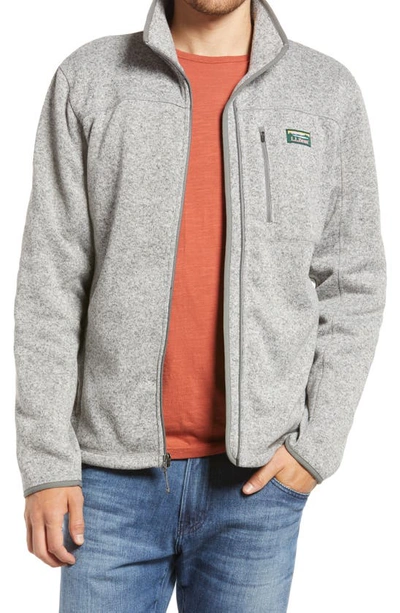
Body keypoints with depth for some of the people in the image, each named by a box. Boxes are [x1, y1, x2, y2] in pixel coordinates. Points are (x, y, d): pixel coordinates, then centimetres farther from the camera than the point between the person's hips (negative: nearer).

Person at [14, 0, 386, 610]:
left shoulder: (329, 90, 4)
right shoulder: (87, 79, 2)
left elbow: (352, 284, 5)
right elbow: (50, 280, -1)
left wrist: (318, 442, -4)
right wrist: (47, 461, -5)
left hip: (256, 477, 1)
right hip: (114, 472, 0)